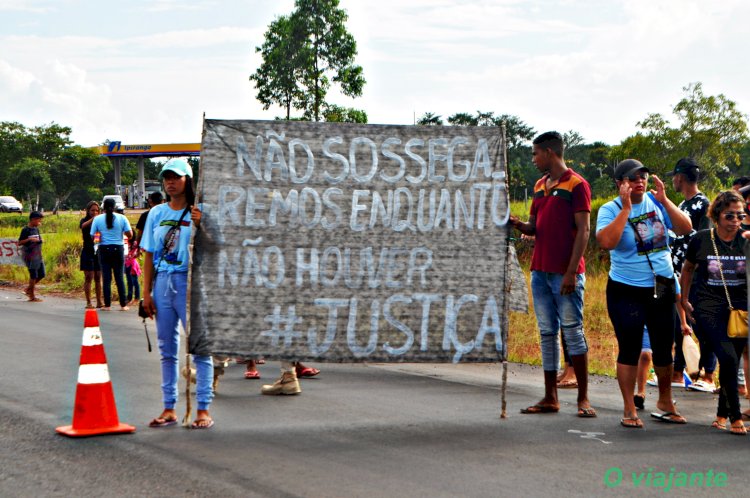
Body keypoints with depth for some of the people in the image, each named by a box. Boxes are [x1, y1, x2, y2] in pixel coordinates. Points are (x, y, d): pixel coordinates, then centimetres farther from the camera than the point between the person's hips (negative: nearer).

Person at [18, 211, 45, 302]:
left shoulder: (36, 229, 11)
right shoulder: (25, 230, -11)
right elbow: (19, 243, -13)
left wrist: (40, 241, 6)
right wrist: (29, 239, -25)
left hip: (38, 256, 8)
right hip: (30, 256, -8)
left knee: (42, 274, 9)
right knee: (33, 275, -3)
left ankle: (28, 289, 26)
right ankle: (32, 296, 6)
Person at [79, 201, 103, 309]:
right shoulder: (84, 220, 1)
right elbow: (83, 226, -23)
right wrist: (92, 219, -39)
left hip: (98, 252, 3)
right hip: (88, 252, -3)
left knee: (98, 278, 6)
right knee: (88, 277, -3)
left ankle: (99, 302, 10)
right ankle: (88, 302, -1)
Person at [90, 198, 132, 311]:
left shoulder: (97, 219, -1)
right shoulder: (122, 218, -1)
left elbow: (92, 236, -3)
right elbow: (129, 234, -3)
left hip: (104, 249, 0)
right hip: (118, 249, 0)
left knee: (106, 278, 4)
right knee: (119, 277, 5)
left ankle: (107, 305, 3)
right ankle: (123, 305, 4)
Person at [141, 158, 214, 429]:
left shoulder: (199, 213, -2)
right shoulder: (156, 213, 11)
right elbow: (149, 255, 11)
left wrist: (199, 226, -26)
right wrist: (146, 291, 6)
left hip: (190, 282, -5)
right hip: (162, 282, 5)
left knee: (200, 346, -5)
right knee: (167, 349, 10)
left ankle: (203, 409, -1)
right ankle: (169, 409, 18)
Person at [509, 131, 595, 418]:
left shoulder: (576, 184, -6)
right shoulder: (540, 186, 16)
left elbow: (583, 230, -11)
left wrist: (572, 271, -18)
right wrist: (518, 225, -4)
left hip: (565, 274, -7)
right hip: (540, 270, 7)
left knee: (573, 332, -3)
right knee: (547, 334, 8)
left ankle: (583, 398, 4)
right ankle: (550, 398, 13)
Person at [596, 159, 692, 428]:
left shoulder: (656, 202, 2)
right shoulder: (610, 209, -8)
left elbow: (685, 228, -6)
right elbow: (607, 241, -26)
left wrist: (664, 200, -14)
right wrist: (626, 208, -24)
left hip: (662, 287, 4)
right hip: (626, 291, -4)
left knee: (664, 348, 13)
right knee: (630, 349, -2)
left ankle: (665, 403, 31)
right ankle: (629, 410, 9)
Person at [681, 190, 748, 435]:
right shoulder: (701, 240, -4)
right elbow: (688, 268, 13)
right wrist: (685, 300, 14)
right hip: (709, 307, -2)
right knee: (728, 357, -17)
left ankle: (722, 414, 24)